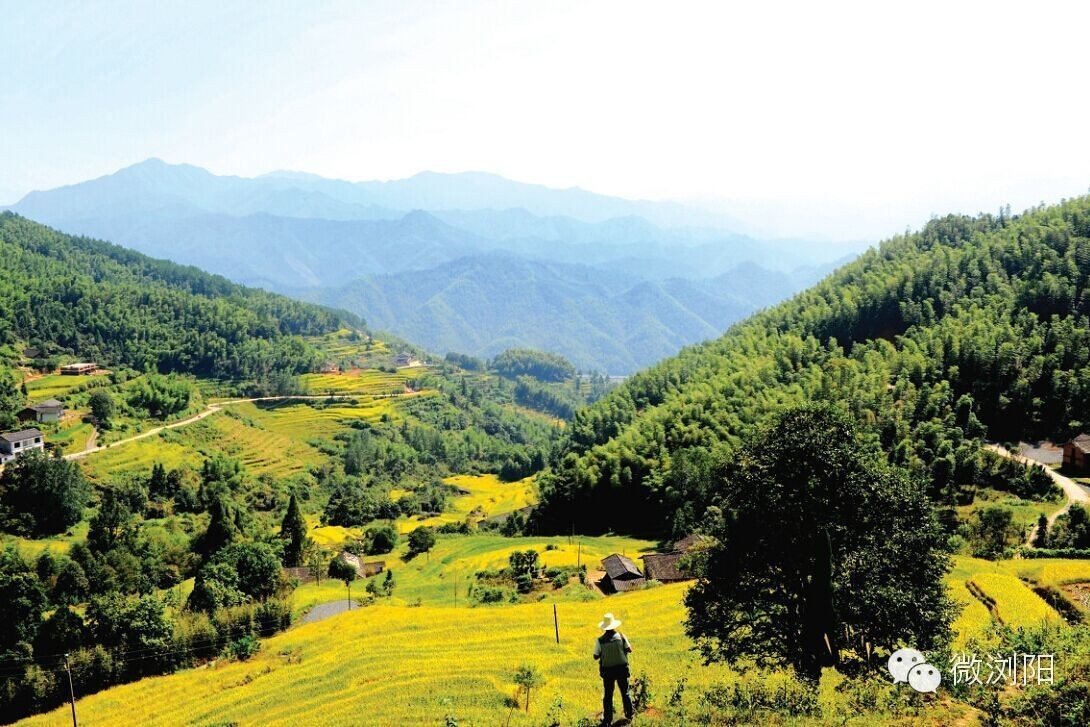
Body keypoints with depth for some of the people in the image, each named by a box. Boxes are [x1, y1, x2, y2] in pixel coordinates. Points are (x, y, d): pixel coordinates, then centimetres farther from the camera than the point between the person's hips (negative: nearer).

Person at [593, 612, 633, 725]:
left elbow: (596, 657, -11)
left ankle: (607, 719, 16)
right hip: (622, 668, 1)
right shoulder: (621, 636, -10)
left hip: (607, 670, -1)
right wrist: (626, 641, 8)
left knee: (608, 695, 11)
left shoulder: (600, 640, -12)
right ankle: (629, 714, 30)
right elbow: (629, 650, -9)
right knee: (625, 692, 19)